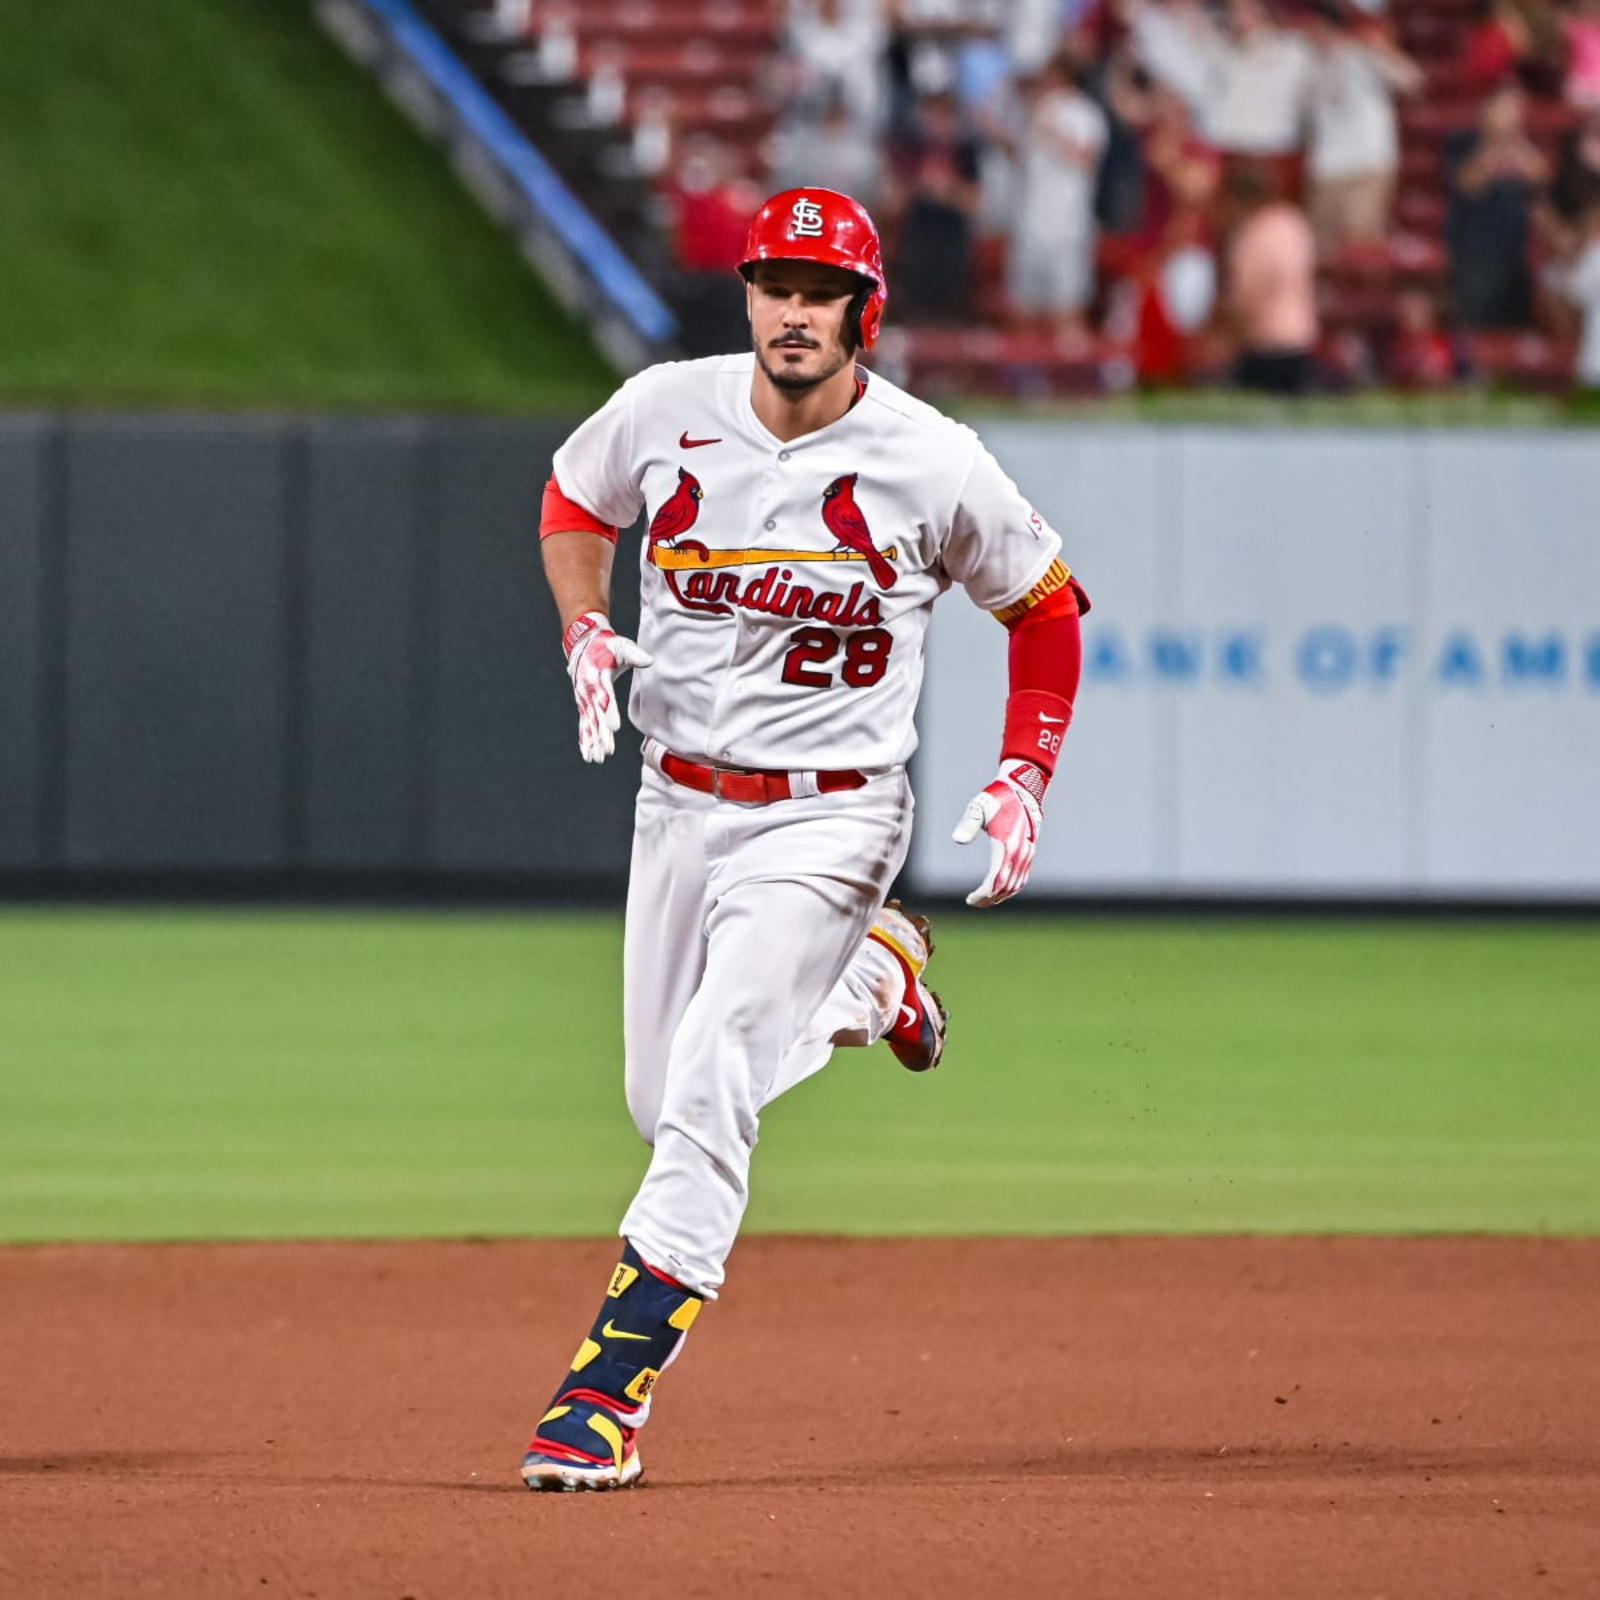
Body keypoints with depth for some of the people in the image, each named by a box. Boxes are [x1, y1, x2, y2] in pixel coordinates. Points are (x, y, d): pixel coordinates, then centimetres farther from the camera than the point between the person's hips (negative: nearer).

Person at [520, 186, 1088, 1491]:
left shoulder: (932, 464, -12)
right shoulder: (665, 411, -5)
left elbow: (1045, 602, 3)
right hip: (677, 799, 5)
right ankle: (872, 974, 42)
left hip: (825, 820, -5)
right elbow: (574, 501, 17)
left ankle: (611, 1387, -17)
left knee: (705, 1092, -19)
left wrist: (1026, 777, -7)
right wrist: (584, 628, -2)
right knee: (665, 1102, 15)